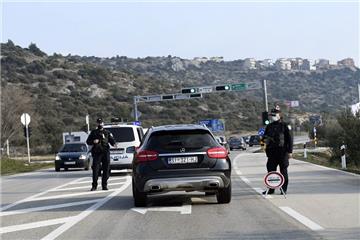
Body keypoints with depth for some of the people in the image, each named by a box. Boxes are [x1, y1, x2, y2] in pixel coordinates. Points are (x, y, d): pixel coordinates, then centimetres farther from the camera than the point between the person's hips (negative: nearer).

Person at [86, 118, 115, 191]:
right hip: (96, 153, -1)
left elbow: (112, 140, 5)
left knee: (106, 169, 1)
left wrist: (114, 143, -18)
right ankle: (94, 186, -3)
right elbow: (88, 141, 13)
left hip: (105, 153, 1)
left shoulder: (107, 132, 13)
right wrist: (93, 141, -8)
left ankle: (104, 185, 8)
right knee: (95, 169, -7)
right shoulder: (93, 132, 13)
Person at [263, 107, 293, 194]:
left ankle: (284, 189, 7)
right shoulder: (269, 126, 13)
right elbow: (265, 137, 25)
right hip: (272, 152, 5)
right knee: (271, 170, 3)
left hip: (282, 152, -5)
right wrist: (265, 139, 0)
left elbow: (289, 139, -3)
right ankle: (271, 189, 10)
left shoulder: (284, 126, -1)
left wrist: (290, 151, -7)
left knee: (283, 171, 0)